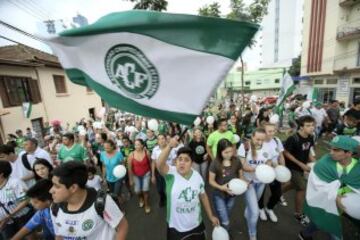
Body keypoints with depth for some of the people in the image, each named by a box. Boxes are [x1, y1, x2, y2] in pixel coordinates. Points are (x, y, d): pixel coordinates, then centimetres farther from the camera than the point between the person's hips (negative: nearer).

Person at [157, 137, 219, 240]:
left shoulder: (197, 176, -9)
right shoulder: (171, 173, -20)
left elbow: (203, 196, 4)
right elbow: (159, 165, -41)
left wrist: (211, 216, 11)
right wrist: (169, 146, -56)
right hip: (176, 228, -2)